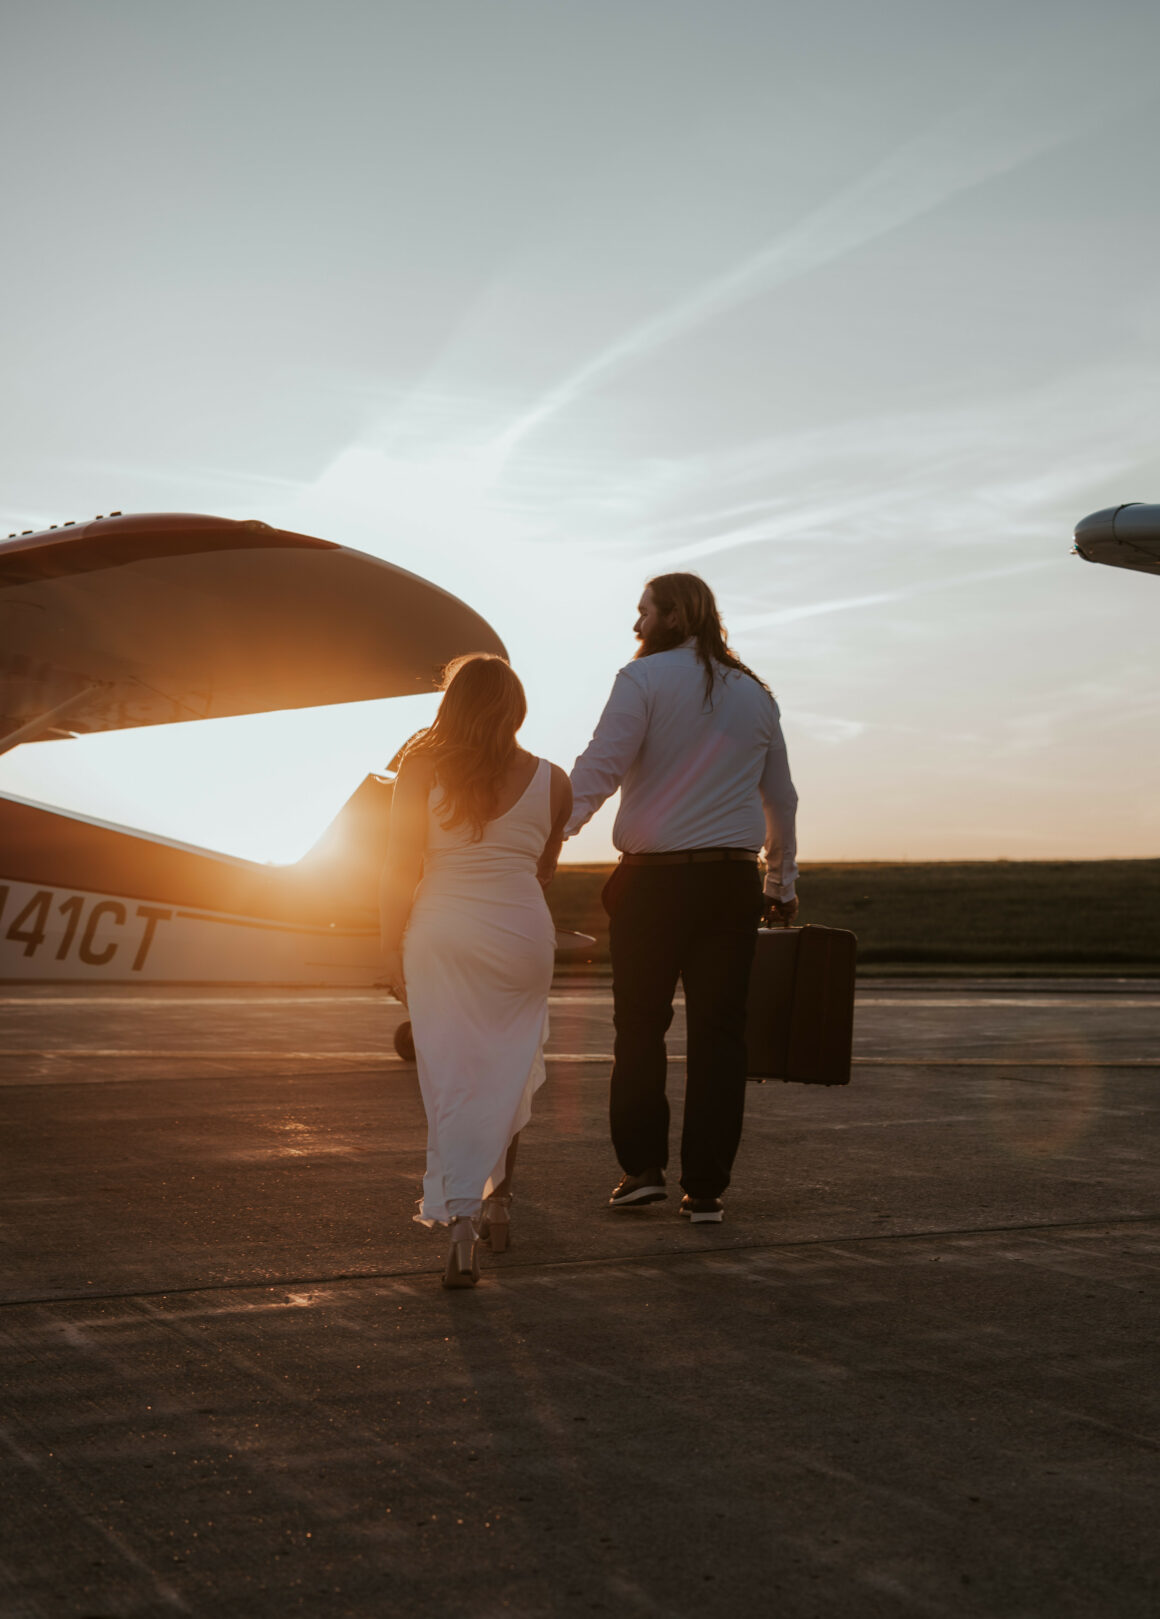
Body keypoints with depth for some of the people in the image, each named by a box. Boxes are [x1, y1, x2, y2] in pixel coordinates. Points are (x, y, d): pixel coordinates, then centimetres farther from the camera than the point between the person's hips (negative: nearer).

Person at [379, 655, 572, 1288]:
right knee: (509, 1070, 19)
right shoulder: (551, 782, 2)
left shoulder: (422, 768, -3)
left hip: (440, 933, -1)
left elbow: (401, 868, -5)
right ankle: (497, 1197, 28)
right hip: (522, 934, 1)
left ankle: (460, 1222, -9)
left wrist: (390, 949, 3)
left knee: (451, 1078, 0)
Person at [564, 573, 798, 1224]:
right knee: (719, 1030, 5)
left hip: (654, 877, -4)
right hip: (734, 881, 4)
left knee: (640, 1024, 8)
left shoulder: (644, 679, -2)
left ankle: (642, 1166, 7)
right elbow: (781, 797, 21)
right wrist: (782, 882, 30)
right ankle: (706, 1189, 6)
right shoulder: (755, 693, 15)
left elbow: (599, 768, -14)